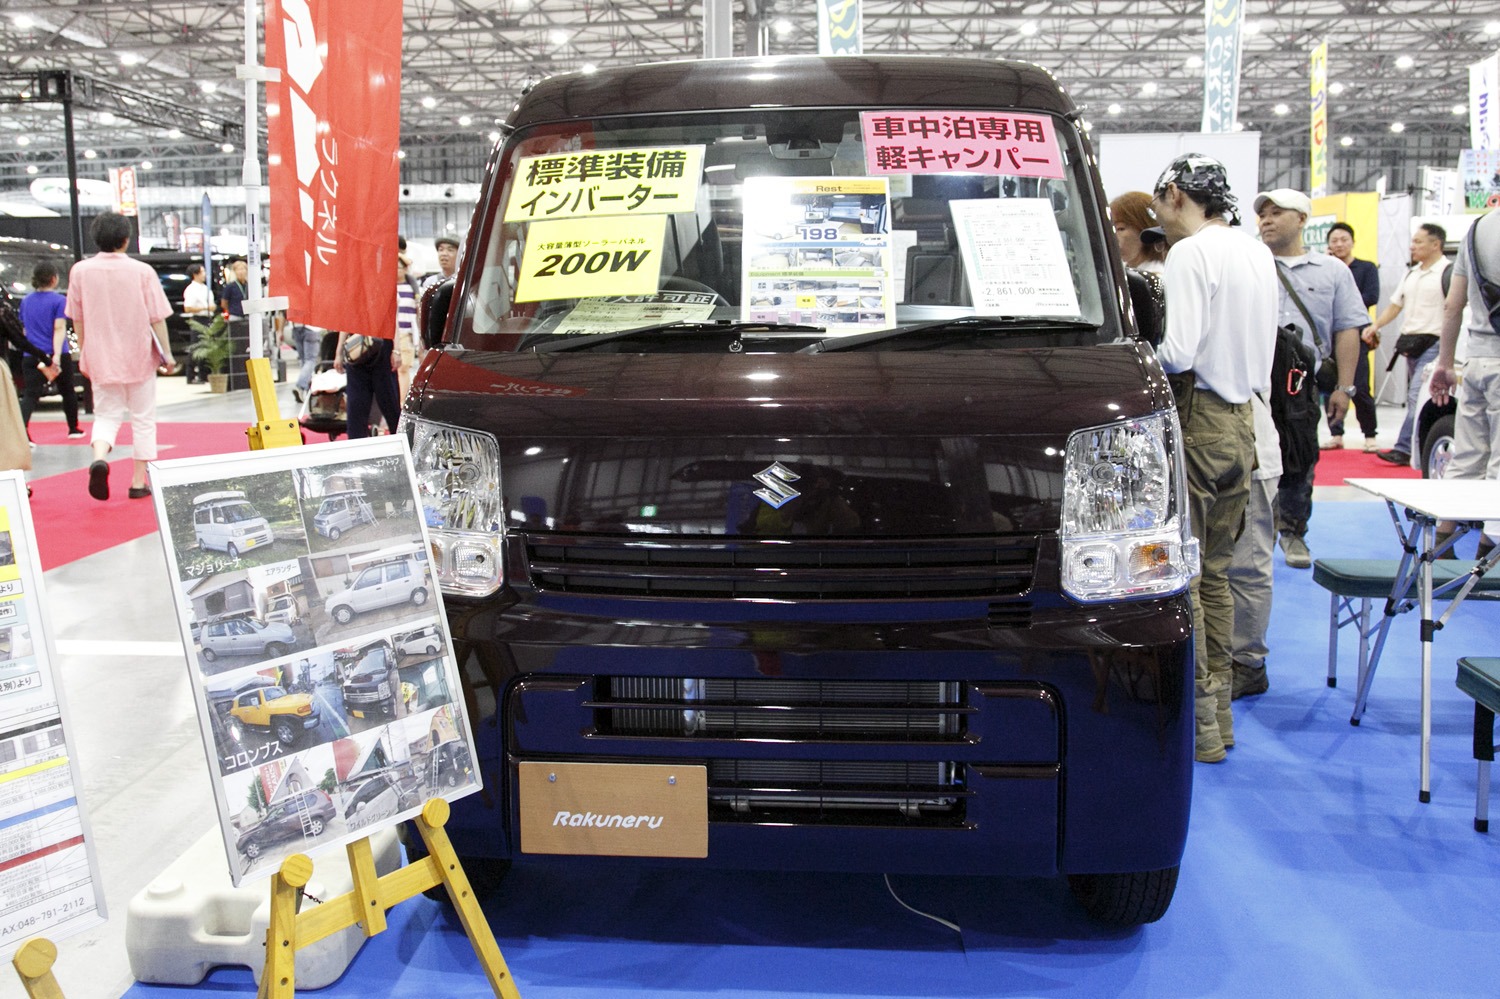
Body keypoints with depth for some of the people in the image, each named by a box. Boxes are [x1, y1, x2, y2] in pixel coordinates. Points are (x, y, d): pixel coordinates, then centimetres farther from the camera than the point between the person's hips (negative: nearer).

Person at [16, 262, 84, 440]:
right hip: (56, 355, -3)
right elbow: (59, 329, -17)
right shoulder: (59, 300, -7)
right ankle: (73, 429, 31)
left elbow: (24, 329, 20)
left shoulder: (25, 301, 10)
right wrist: (57, 355, -25)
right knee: (68, 391, 17)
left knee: (30, 395, -5)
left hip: (32, 356, 3)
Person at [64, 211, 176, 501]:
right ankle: (139, 482, 11)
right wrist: (166, 353, 3)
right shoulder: (142, 271, -10)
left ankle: (99, 457, -18)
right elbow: (157, 317, -7)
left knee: (106, 415, 12)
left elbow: (77, 318, 5)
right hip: (139, 357, -2)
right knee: (143, 419, 10)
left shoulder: (80, 271, -3)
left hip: (101, 358, 2)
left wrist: (83, 355, 16)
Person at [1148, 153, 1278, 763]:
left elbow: (1177, 354, -21)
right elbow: (1262, 344, 19)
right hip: (1241, 420, 9)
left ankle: (1199, 722, 1)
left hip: (1196, 417, -9)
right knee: (1215, 571, 15)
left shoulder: (1190, 253, -12)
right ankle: (1218, 710, 21)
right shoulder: (1257, 253, 14)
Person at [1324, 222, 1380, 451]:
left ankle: (1370, 436, 4)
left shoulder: (1367, 268, 6)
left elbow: (1372, 297, -7)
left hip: (1356, 337, -3)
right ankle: (1336, 434, 12)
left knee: (1360, 389, -7)